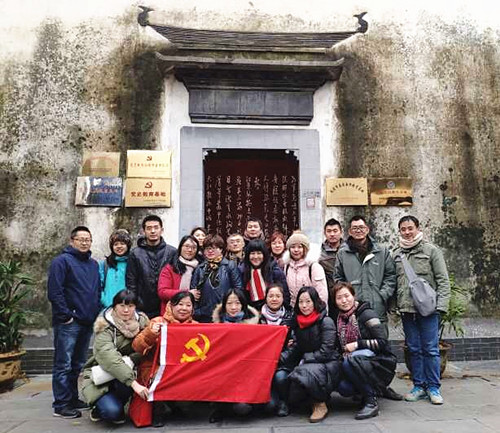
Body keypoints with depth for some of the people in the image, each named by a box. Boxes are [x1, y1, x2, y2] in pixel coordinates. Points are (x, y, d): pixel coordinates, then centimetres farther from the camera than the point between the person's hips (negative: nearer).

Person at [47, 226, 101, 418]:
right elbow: (54, 291, -15)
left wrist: (97, 313, 11)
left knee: (77, 364, 16)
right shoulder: (62, 261, -8)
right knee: (64, 365, -1)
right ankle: (61, 405, 8)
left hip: (88, 323, 7)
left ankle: (72, 398, 27)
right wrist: (66, 316, -16)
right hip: (68, 323, -7)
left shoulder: (93, 264, 15)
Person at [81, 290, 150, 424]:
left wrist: (129, 360, -29)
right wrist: (133, 383, -40)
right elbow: (109, 357, -31)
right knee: (112, 411, -27)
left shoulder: (141, 321, -3)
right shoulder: (104, 327, -18)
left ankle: (118, 408, 1)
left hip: (124, 373, 3)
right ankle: (99, 409, 10)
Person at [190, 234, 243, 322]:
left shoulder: (230, 265, 0)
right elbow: (193, 290, 13)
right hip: (204, 315, 3)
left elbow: (238, 289, -2)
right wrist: (196, 311, 3)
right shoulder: (200, 268, 11)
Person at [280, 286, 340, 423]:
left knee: (304, 372, -34)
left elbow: (325, 352, -15)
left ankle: (321, 405, -8)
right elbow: (296, 349, 8)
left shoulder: (326, 322, -12)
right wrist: (280, 357, -8)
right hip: (308, 364, 6)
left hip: (328, 365, -6)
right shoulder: (298, 323, 8)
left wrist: (305, 359, -15)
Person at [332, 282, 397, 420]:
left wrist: (357, 344, -18)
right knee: (343, 388, -24)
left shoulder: (366, 314, -9)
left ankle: (371, 402, -18)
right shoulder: (338, 318, 8)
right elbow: (341, 347, 16)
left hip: (380, 362, -5)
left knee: (349, 362, -33)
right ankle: (371, 389, 7)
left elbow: (382, 342, -14)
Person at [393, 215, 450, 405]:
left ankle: (433, 387, 15)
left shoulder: (431, 250, 0)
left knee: (431, 349, 2)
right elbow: (393, 282, 12)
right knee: (414, 350, 10)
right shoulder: (397, 254, 11)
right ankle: (419, 386, 21)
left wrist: (440, 305, -10)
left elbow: (443, 281, -3)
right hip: (406, 310, 4)